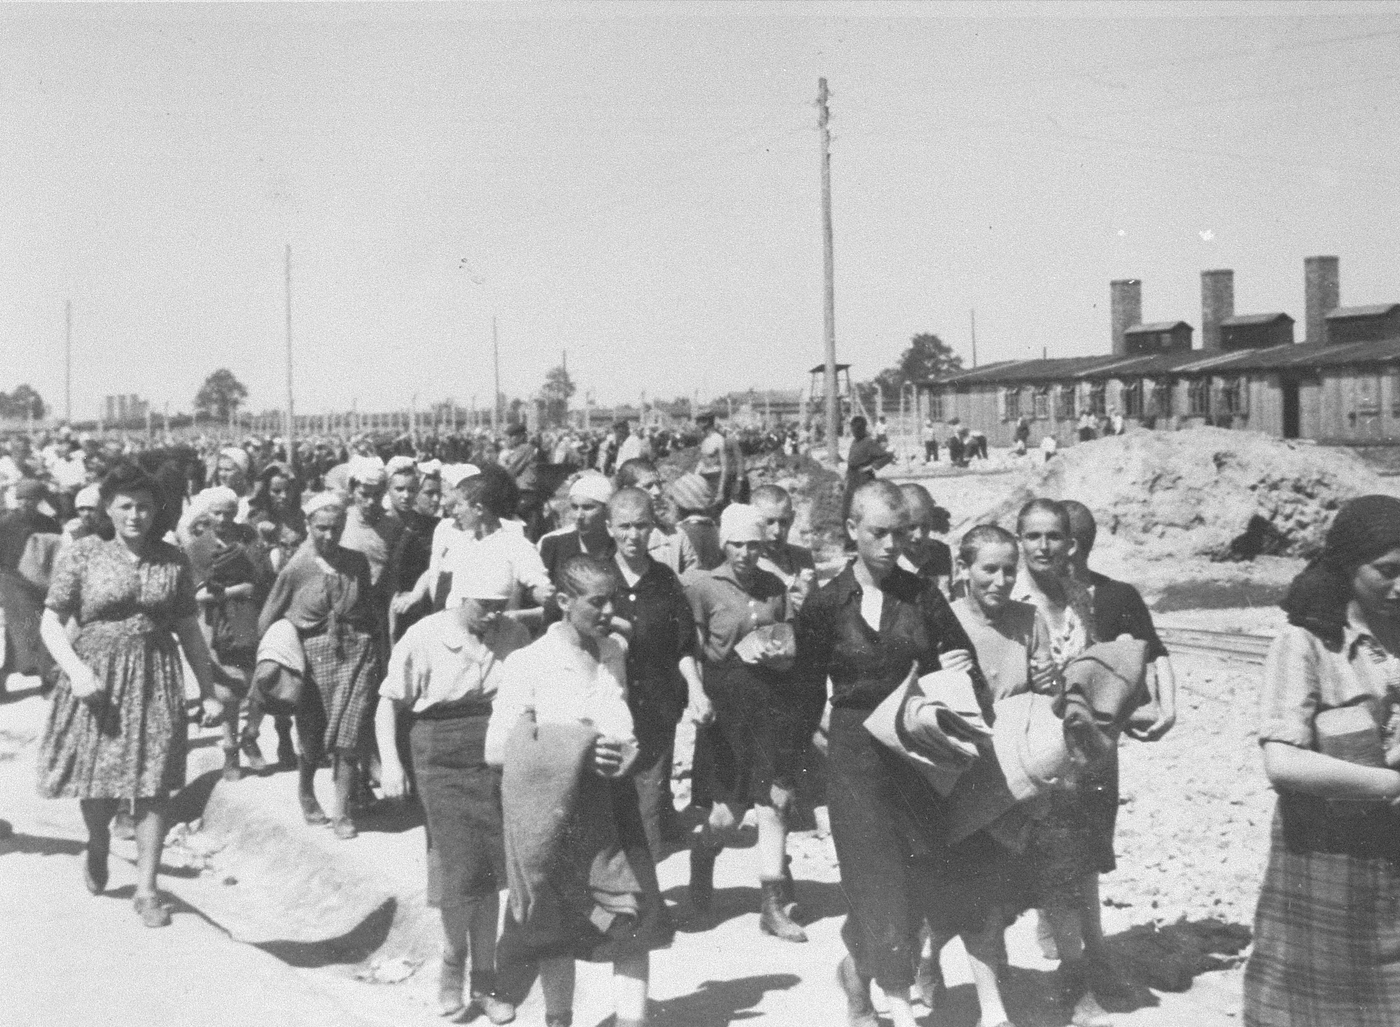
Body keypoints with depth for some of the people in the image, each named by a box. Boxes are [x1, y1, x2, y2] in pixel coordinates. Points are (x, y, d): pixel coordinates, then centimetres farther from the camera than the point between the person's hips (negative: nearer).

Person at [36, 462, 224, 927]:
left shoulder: (172, 560, 5)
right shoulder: (83, 553, -1)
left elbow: (189, 629, 10)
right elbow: (50, 621, -1)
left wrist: (208, 690, 8)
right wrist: (77, 670, -16)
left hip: (156, 679, 1)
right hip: (96, 677, -1)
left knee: (152, 783, -2)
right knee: (97, 784, 6)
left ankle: (146, 889, 8)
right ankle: (98, 846, 40)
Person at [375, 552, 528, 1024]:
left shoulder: (514, 636, -1)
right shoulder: (424, 638, -9)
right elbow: (389, 702, -2)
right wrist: (390, 762, -11)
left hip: (499, 763, 3)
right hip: (443, 762, -3)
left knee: (487, 876, 7)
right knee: (456, 874, -4)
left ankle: (484, 977, 21)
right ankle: (452, 962, 23)